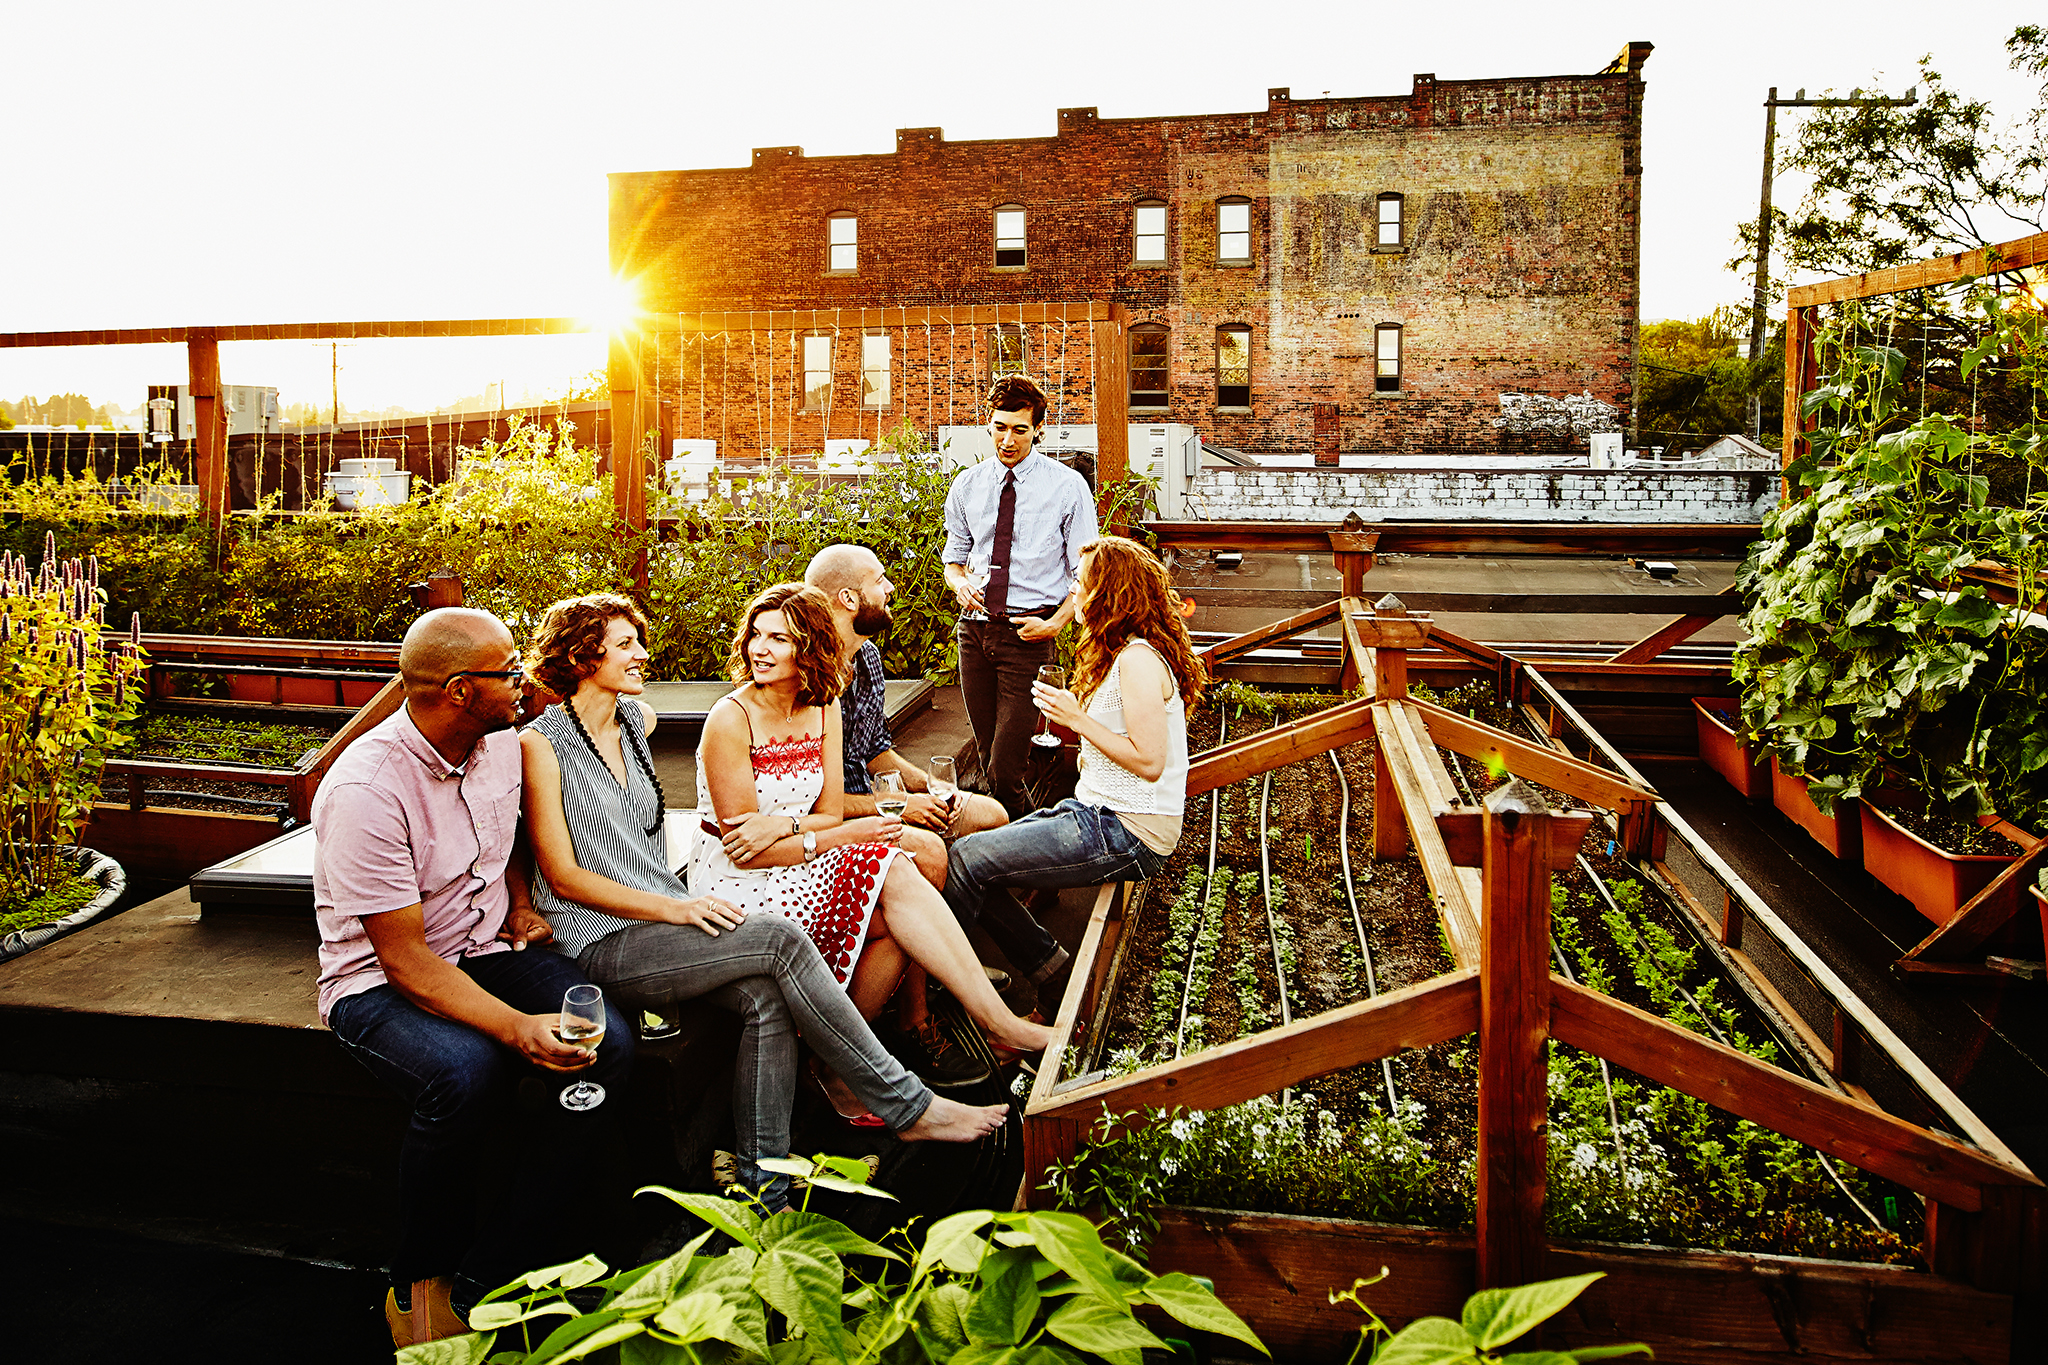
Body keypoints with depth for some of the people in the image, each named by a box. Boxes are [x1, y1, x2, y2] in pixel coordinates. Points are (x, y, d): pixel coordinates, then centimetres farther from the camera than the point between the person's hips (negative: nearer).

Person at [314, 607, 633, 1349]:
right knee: (467, 1072, -37)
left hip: (485, 950, 6)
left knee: (610, 1043, -21)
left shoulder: (502, 742, -1)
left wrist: (519, 905, 5)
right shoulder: (365, 792, -24)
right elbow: (405, 961, -24)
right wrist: (518, 1027, -36)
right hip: (379, 983, -6)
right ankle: (422, 1280, -8)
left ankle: (484, 1280, -14)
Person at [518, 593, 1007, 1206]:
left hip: (664, 919, 7)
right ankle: (906, 1107, -18)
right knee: (780, 939, -25)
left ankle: (764, 1192, -20)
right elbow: (564, 877, -11)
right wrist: (673, 908, -19)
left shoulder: (637, 720, 15)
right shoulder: (541, 744, -6)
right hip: (600, 944, -7)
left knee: (766, 996, -24)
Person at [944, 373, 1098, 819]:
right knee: (989, 760, 13)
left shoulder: (1068, 487, -2)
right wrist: (960, 583, -5)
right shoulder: (966, 486, 9)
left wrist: (1054, 624, -14)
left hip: (1028, 633, -5)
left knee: (1004, 771, -11)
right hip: (975, 629, 5)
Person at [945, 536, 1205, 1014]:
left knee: (967, 858, -13)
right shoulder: (1121, 653, 16)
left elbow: (1148, 762, -21)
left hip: (1126, 833, -10)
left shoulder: (1138, 659, -16)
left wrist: (1076, 719, -17)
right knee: (981, 859, 5)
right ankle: (1057, 979, 9)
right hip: (1099, 813, 10)